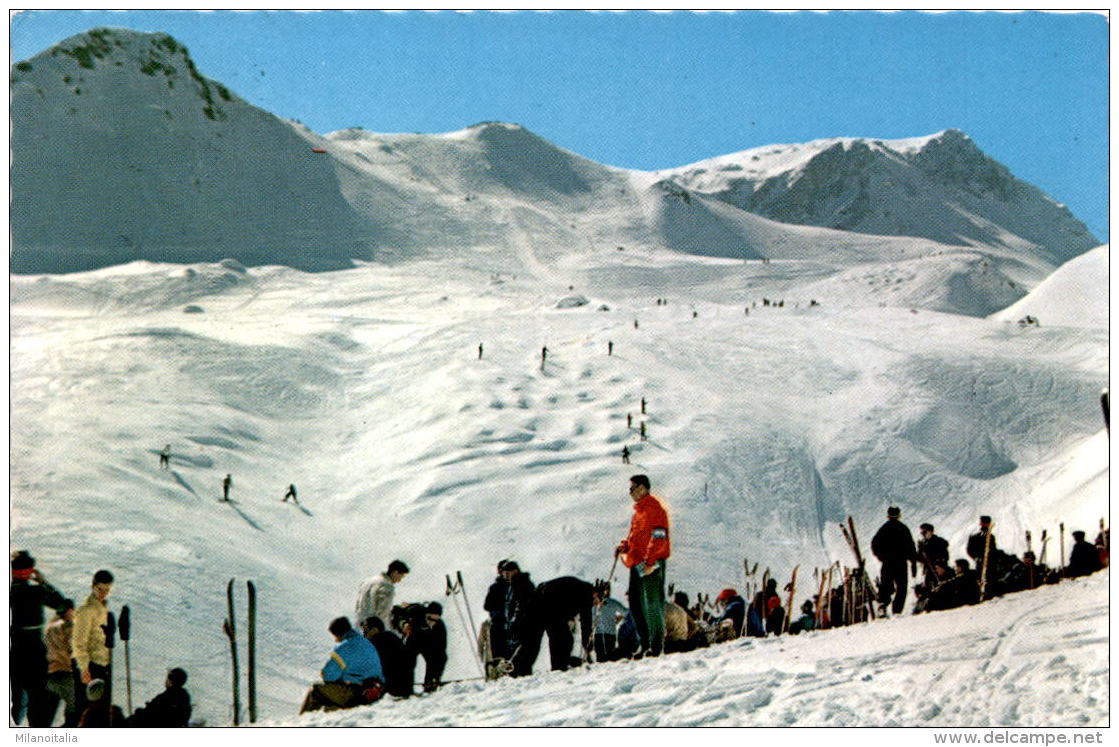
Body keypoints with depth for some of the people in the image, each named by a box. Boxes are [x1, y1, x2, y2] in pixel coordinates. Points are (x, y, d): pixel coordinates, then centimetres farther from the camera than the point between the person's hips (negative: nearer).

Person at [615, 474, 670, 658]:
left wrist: (649, 562, -24)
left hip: (651, 565, -10)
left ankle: (656, 646, -5)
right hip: (638, 564, 10)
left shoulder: (654, 509, -11)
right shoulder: (639, 510, 19)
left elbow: (658, 539, -18)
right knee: (637, 604, 10)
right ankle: (645, 645, 16)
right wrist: (624, 546, 9)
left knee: (653, 604, -8)